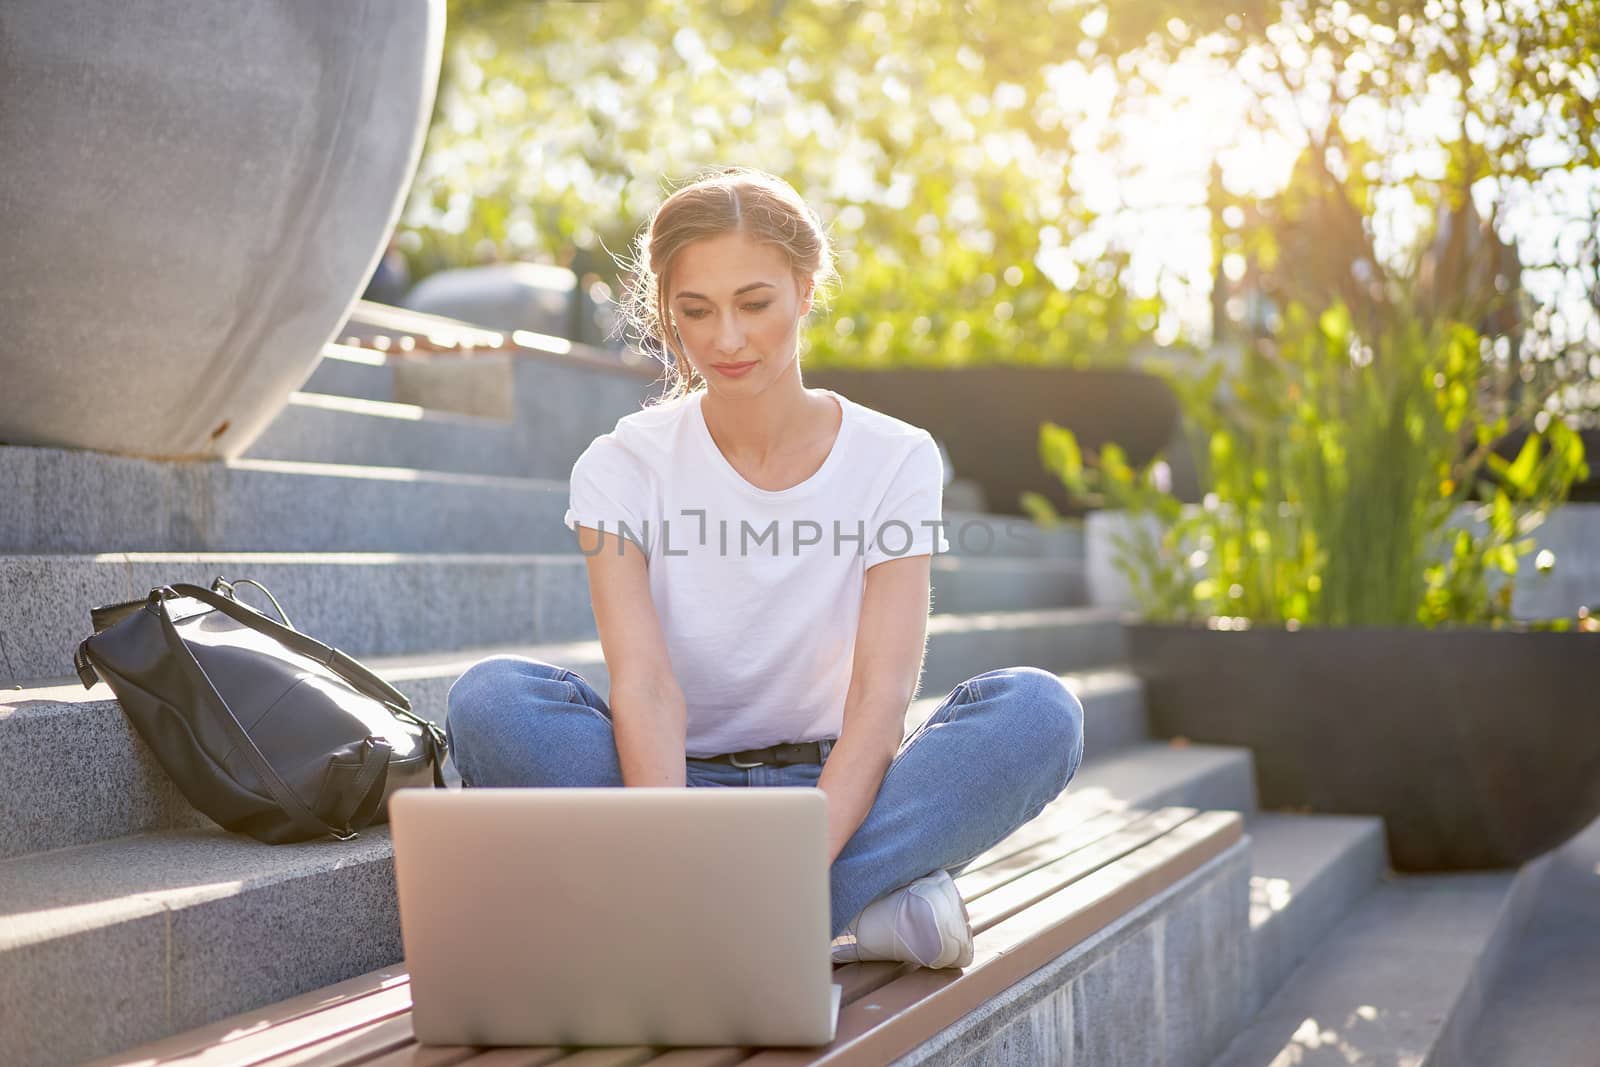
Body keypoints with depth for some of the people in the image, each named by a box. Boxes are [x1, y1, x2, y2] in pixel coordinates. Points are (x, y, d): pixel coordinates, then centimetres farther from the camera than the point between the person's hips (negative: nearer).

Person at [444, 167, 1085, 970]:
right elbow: (646, 690, -18)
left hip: (834, 791, 0)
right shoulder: (623, 468, -3)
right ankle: (859, 909, -30)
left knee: (1038, 710, -27)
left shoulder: (895, 461, -4)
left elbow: (880, 697, -15)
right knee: (492, 700, -28)